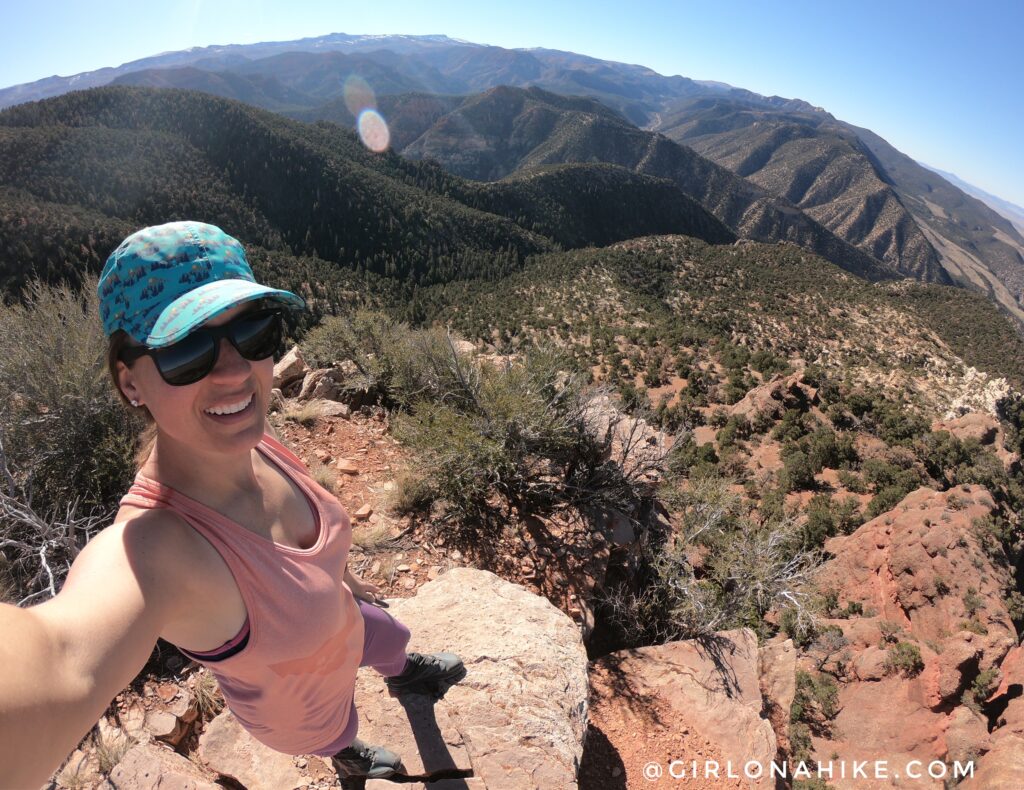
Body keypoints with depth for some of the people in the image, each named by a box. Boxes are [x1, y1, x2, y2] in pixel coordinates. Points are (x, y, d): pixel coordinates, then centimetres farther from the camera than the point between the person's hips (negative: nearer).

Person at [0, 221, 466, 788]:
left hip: (343, 628, 4)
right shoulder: (147, 549, -47)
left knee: (393, 640, 35)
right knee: (337, 735, 32)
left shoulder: (252, 441, -25)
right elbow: (63, 663, -71)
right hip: (303, 710, -3)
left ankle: (405, 677, 74)